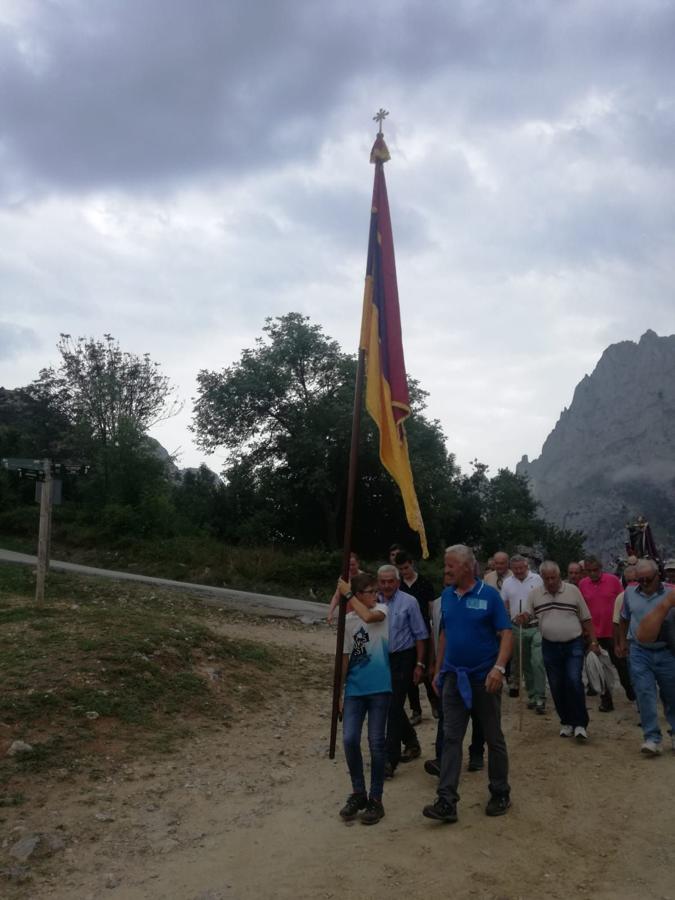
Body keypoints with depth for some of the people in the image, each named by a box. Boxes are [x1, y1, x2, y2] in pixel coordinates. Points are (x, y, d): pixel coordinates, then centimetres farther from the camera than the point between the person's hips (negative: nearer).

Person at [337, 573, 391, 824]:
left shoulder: (382, 610, -4)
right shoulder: (348, 620, 6)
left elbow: (368, 617, -30)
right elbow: (345, 656, 10)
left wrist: (347, 594, -20)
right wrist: (339, 691, 9)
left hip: (379, 688, -3)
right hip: (355, 689, 3)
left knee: (376, 742, 1)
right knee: (350, 740, -3)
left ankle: (375, 799, 15)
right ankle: (358, 793, 18)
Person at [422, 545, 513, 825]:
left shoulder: (489, 595, -10)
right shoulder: (447, 595, 5)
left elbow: (506, 634, -12)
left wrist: (499, 667, -25)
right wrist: (438, 671, 13)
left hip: (484, 678, -4)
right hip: (454, 677, 4)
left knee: (494, 738, 10)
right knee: (451, 738, 0)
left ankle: (500, 794, 26)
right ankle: (446, 801, 2)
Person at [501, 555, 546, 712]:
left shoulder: (536, 579, -3)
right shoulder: (507, 582, 8)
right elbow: (504, 605, 12)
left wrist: (530, 613, -17)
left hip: (535, 627, -4)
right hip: (517, 628, 4)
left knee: (537, 662, -11)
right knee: (525, 664, 12)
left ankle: (540, 698, -7)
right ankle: (532, 695, 22)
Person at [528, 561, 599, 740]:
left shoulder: (573, 590, -3)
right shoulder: (535, 594, 1)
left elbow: (586, 619, 3)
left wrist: (593, 641, 0)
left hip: (574, 645, -2)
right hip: (550, 647, 2)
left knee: (574, 682, -13)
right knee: (557, 687, 7)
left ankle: (580, 724, -3)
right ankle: (566, 722, 22)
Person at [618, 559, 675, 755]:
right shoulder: (630, 593, 2)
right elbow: (625, 619, 18)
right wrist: (623, 641, 21)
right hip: (639, 651, 2)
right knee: (645, 694, -5)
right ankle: (652, 738, 0)